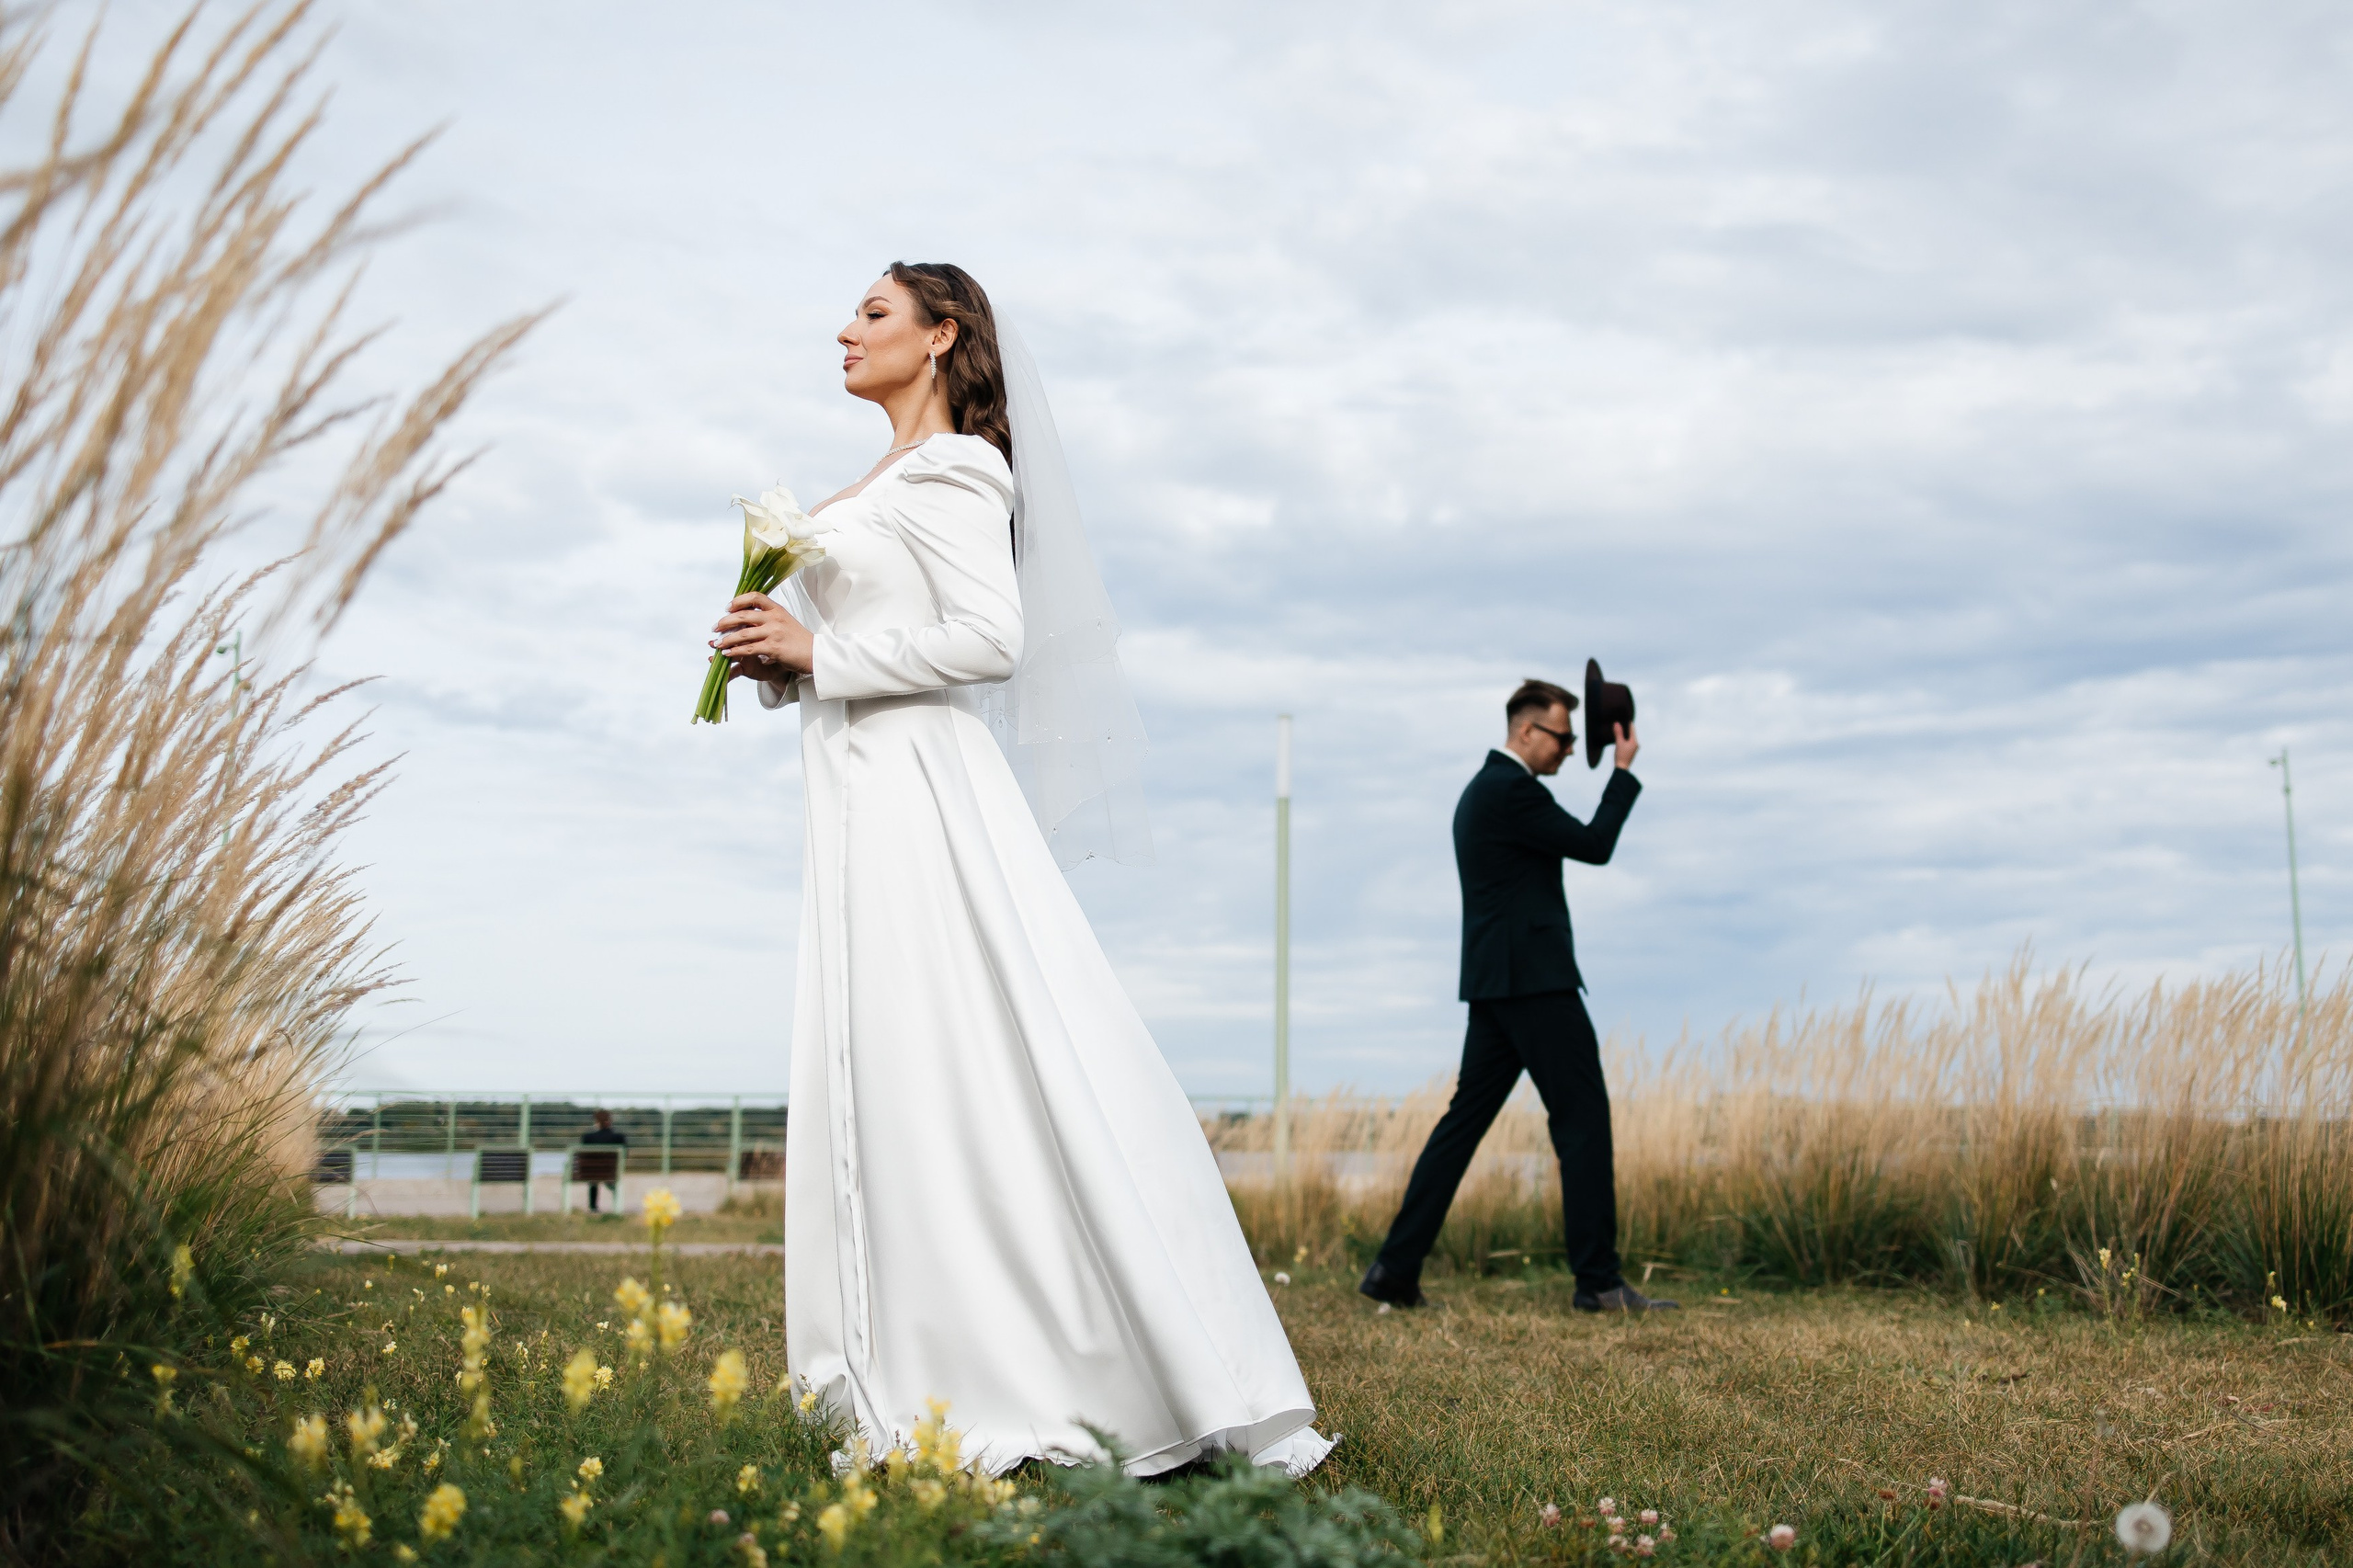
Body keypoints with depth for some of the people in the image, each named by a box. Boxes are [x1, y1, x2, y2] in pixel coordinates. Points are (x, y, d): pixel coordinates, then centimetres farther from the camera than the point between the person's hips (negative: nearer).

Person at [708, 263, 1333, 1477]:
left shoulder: (948, 470, -6)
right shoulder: (878, 486, 21)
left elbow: (991, 639, -18)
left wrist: (818, 652, -13)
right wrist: (776, 659, 6)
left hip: (919, 788, -9)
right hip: (858, 792, 9)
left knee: (953, 1079, -9)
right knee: (886, 1087, 8)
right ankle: (939, 1395, 14)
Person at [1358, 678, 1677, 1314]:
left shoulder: (1482, 790, 20)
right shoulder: (1513, 790, -12)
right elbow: (1595, 846, -10)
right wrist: (1625, 771, -1)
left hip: (1494, 985, 10)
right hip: (1535, 980, -10)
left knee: (1465, 1119, 8)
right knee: (1583, 1118, -6)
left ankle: (1396, 1268, 6)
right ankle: (1598, 1280, -4)